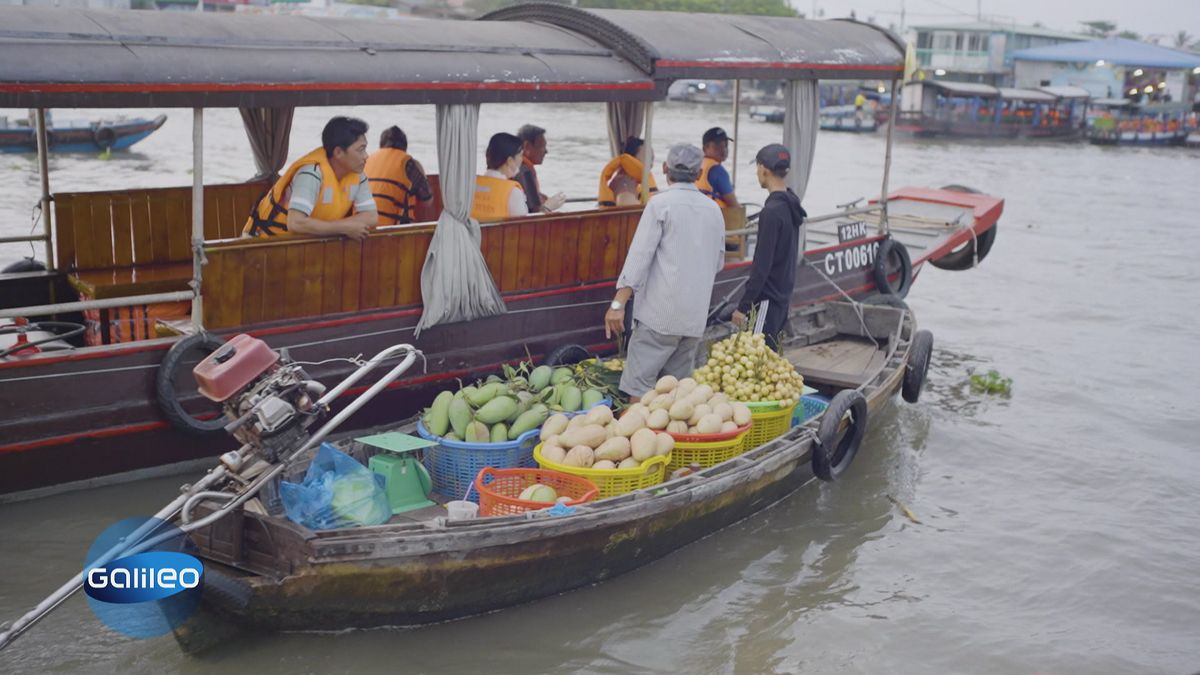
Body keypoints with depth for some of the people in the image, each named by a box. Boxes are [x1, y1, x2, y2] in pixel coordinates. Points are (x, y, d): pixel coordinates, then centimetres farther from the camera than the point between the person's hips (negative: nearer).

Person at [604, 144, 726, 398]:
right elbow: (718, 263, 20)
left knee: (640, 384, -4)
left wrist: (618, 303, -12)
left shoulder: (661, 203, -6)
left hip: (661, 312, -6)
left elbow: (640, 255, -12)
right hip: (696, 316, 6)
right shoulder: (714, 210, 12)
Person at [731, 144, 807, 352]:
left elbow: (762, 265, -20)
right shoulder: (791, 206, 9)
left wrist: (743, 306, -17)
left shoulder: (772, 211, -19)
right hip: (782, 295, 9)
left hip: (767, 297, -9)